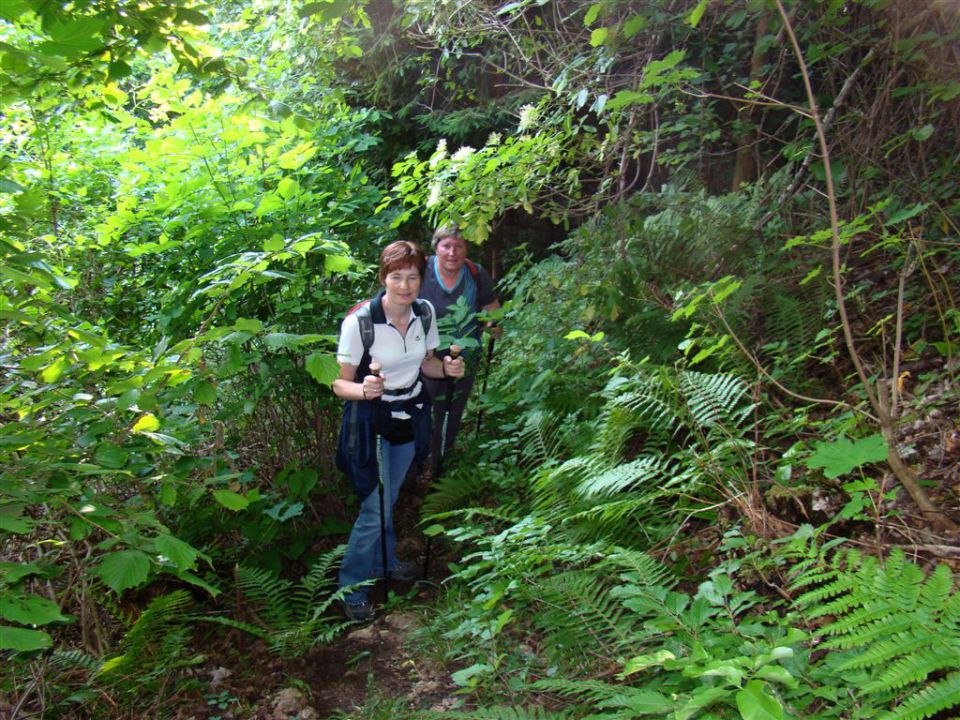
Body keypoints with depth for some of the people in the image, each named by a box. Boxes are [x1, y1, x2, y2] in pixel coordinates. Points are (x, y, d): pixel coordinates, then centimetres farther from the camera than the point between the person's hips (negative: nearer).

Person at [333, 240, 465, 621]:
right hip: (372, 421, -5)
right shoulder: (359, 322, -25)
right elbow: (340, 383, -19)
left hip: (411, 415, 5)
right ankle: (352, 588, 18)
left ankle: (383, 562, 46)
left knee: (389, 499, 22)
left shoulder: (425, 312, -7)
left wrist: (447, 368, -13)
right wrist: (364, 391, -40)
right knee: (375, 508, -3)